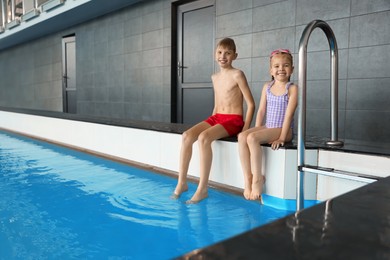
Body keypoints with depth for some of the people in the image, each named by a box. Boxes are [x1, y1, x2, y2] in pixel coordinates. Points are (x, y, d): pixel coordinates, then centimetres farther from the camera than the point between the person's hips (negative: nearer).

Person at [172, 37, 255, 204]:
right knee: (186, 136, -17)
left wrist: (245, 129, -14)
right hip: (216, 117, 7)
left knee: (203, 138, -32)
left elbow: (250, 104, -8)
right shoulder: (215, 77, 14)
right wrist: (210, 123, 12)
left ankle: (202, 188, -24)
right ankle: (182, 182, -9)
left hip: (233, 120, -6)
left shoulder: (237, 75, -6)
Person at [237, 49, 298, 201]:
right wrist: (256, 130, 2)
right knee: (242, 136, -22)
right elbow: (261, 110, 11)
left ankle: (258, 178, -17)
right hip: (267, 127, 5)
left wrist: (281, 137, -18)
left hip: (283, 129, -5)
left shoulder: (292, 88, -4)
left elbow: (288, 114, -12)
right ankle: (247, 178, -18)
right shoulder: (267, 87, 12)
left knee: (252, 138, -30)